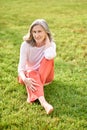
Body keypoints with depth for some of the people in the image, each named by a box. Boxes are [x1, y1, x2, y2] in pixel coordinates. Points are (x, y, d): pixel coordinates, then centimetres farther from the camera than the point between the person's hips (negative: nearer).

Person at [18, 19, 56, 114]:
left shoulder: (51, 44, -12)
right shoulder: (26, 45, -15)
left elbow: (49, 56, -38)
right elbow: (21, 66, -23)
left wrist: (47, 40, -24)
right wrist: (25, 79, -43)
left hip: (45, 75, 1)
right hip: (30, 74, -1)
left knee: (49, 58, -28)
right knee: (31, 73, -38)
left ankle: (37, 86, -35)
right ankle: (43, 102, -59)